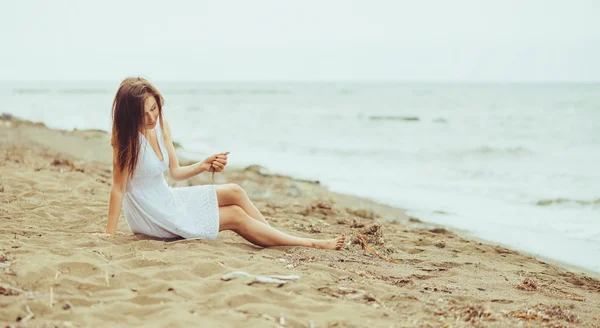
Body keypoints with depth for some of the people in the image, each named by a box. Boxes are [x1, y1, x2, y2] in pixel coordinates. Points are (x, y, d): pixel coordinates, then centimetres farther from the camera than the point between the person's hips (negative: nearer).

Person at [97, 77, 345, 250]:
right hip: (151, 216, -7)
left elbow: (176, 172, 4)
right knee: (235, 216, -5)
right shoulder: (126, 138, -23)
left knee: (234, 192, 0)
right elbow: (118, 188, -23)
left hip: (167, 199, 7)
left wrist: (204, 165, -12)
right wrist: (109, 233, -26)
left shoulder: (161, 125, -2)